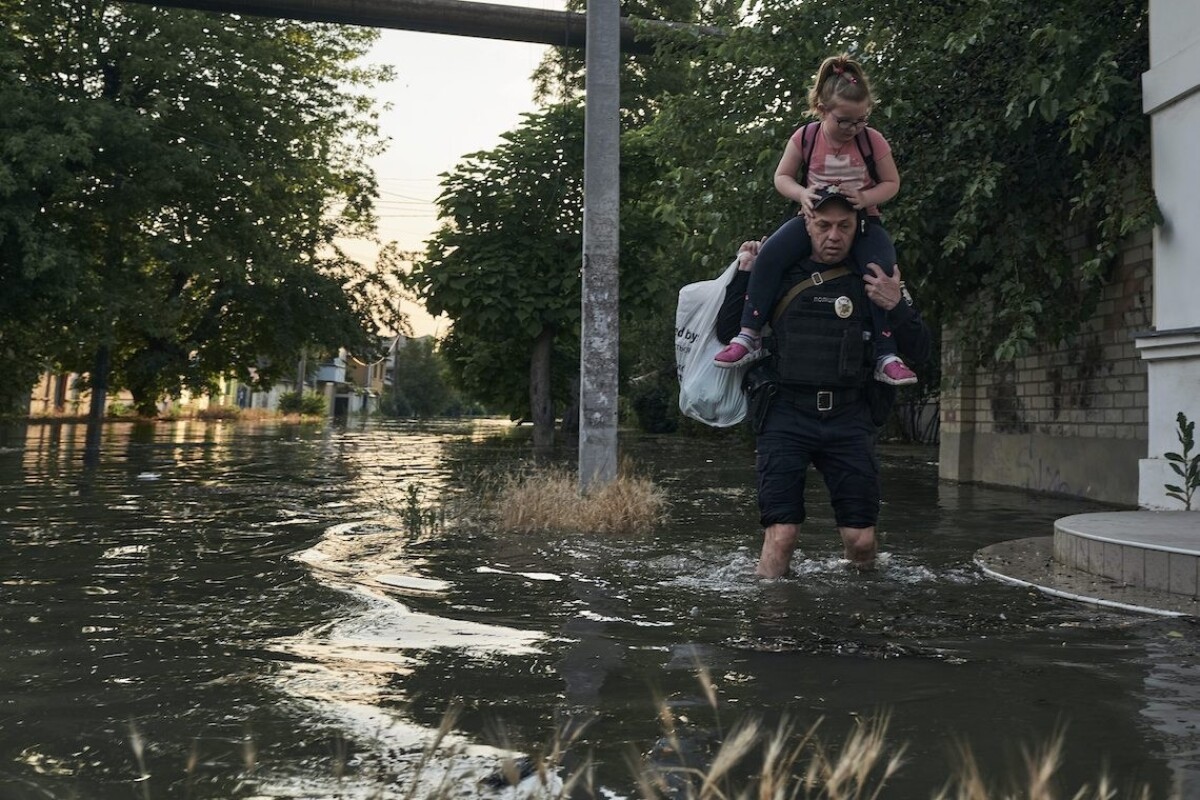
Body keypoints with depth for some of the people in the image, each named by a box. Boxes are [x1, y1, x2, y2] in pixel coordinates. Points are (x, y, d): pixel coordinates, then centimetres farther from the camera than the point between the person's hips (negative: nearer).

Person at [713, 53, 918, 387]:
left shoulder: (873, 140, -6)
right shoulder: (805, 138, -5)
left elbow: (892, 183, 2)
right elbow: (782, 177, 4)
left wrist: (865, 198, -19)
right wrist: (802, 193, -17)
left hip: (862, 221, 0)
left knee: (884, 270, -28)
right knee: (769, 255, -25)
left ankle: (886, 356, -22)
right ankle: (749, 337, -18)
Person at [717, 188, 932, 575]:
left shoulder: (875, 281, 8)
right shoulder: (777, 274, 8)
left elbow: (920, 351, 7)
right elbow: (726, 332, 7)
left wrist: (896, 306, -10)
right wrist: (743, 271, 0)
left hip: (849, 416, 1)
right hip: (785, 414, -1)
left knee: (861, 539, 2)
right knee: (781, 535, -9)